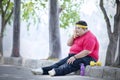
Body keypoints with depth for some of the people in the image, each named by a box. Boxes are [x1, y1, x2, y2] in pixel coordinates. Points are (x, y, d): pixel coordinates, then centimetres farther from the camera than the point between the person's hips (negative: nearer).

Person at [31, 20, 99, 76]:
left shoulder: (89, 37, -14)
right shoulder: (79, 35, 18)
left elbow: (87, 51, -24)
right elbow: (69, 44, 18)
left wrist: (75, 57, -27)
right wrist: (73, 36, 1)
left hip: (87, 58, -9)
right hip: (74, 56, 9)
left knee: (71, 64, -35)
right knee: (59, 63, -9)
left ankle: (56, 72, -57)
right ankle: (43, 70, -24)